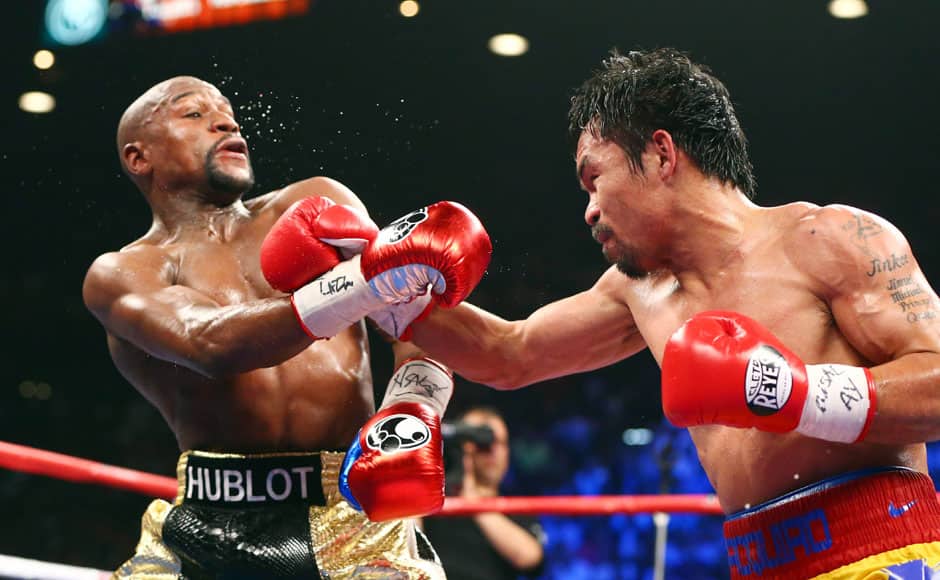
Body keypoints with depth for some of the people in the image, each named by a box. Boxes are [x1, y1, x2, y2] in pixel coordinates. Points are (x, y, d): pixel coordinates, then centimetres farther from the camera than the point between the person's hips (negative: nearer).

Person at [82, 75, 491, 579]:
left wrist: (409, 416, -18)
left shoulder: (315, 203, 15)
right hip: (211, 527, 0)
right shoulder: (121, 273, 6)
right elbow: (211, 344, -16)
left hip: (357, 516, 1)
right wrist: (373, 277, -29)